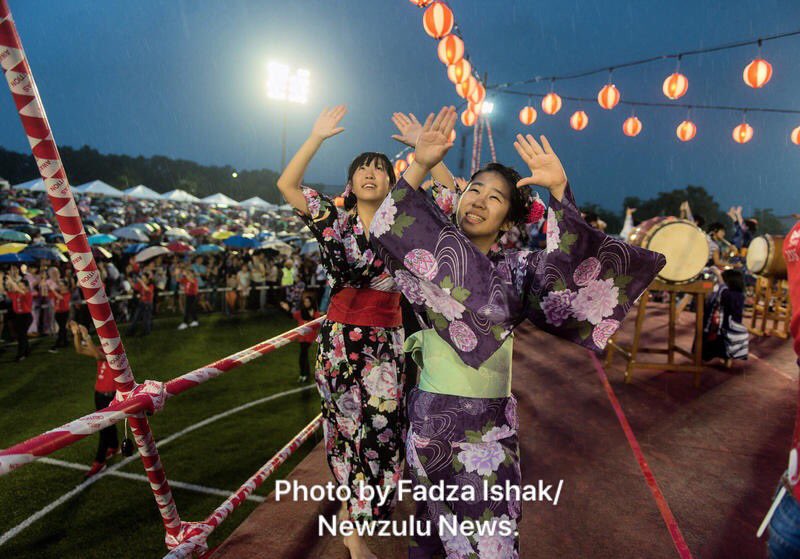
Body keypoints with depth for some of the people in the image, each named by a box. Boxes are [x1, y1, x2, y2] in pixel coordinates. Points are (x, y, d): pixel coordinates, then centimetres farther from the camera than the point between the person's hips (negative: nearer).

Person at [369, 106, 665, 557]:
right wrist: (420, 167, -25)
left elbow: (571, 260, -13)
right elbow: (386, 231, -15)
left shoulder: (518, 269, 1)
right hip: (432, 415, 0)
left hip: (491, 423, 0)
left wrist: (559, 189, -23)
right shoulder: (431, 258, -1)